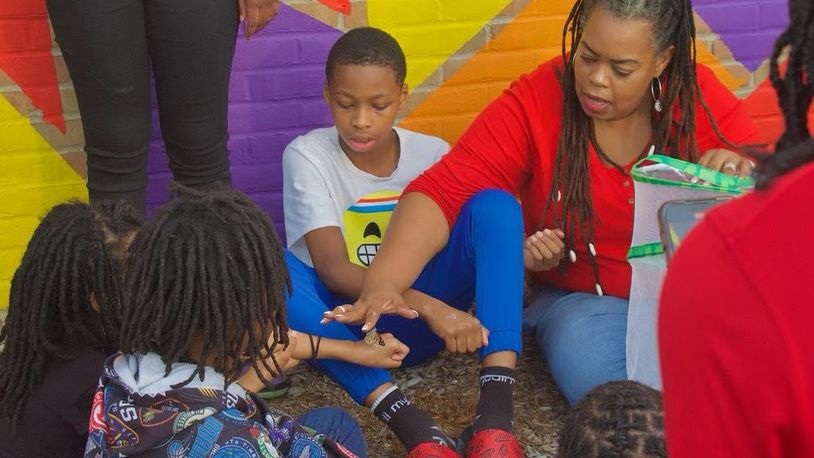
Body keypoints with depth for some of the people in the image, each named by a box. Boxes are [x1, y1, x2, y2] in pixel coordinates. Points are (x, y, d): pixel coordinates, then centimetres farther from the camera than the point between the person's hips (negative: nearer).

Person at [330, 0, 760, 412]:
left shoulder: (700, 96, -7)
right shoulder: (535, 103, -12)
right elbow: (443, 191, -21)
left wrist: (738, 170, -26)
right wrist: (383, 281, -37)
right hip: (583, 301, 0)